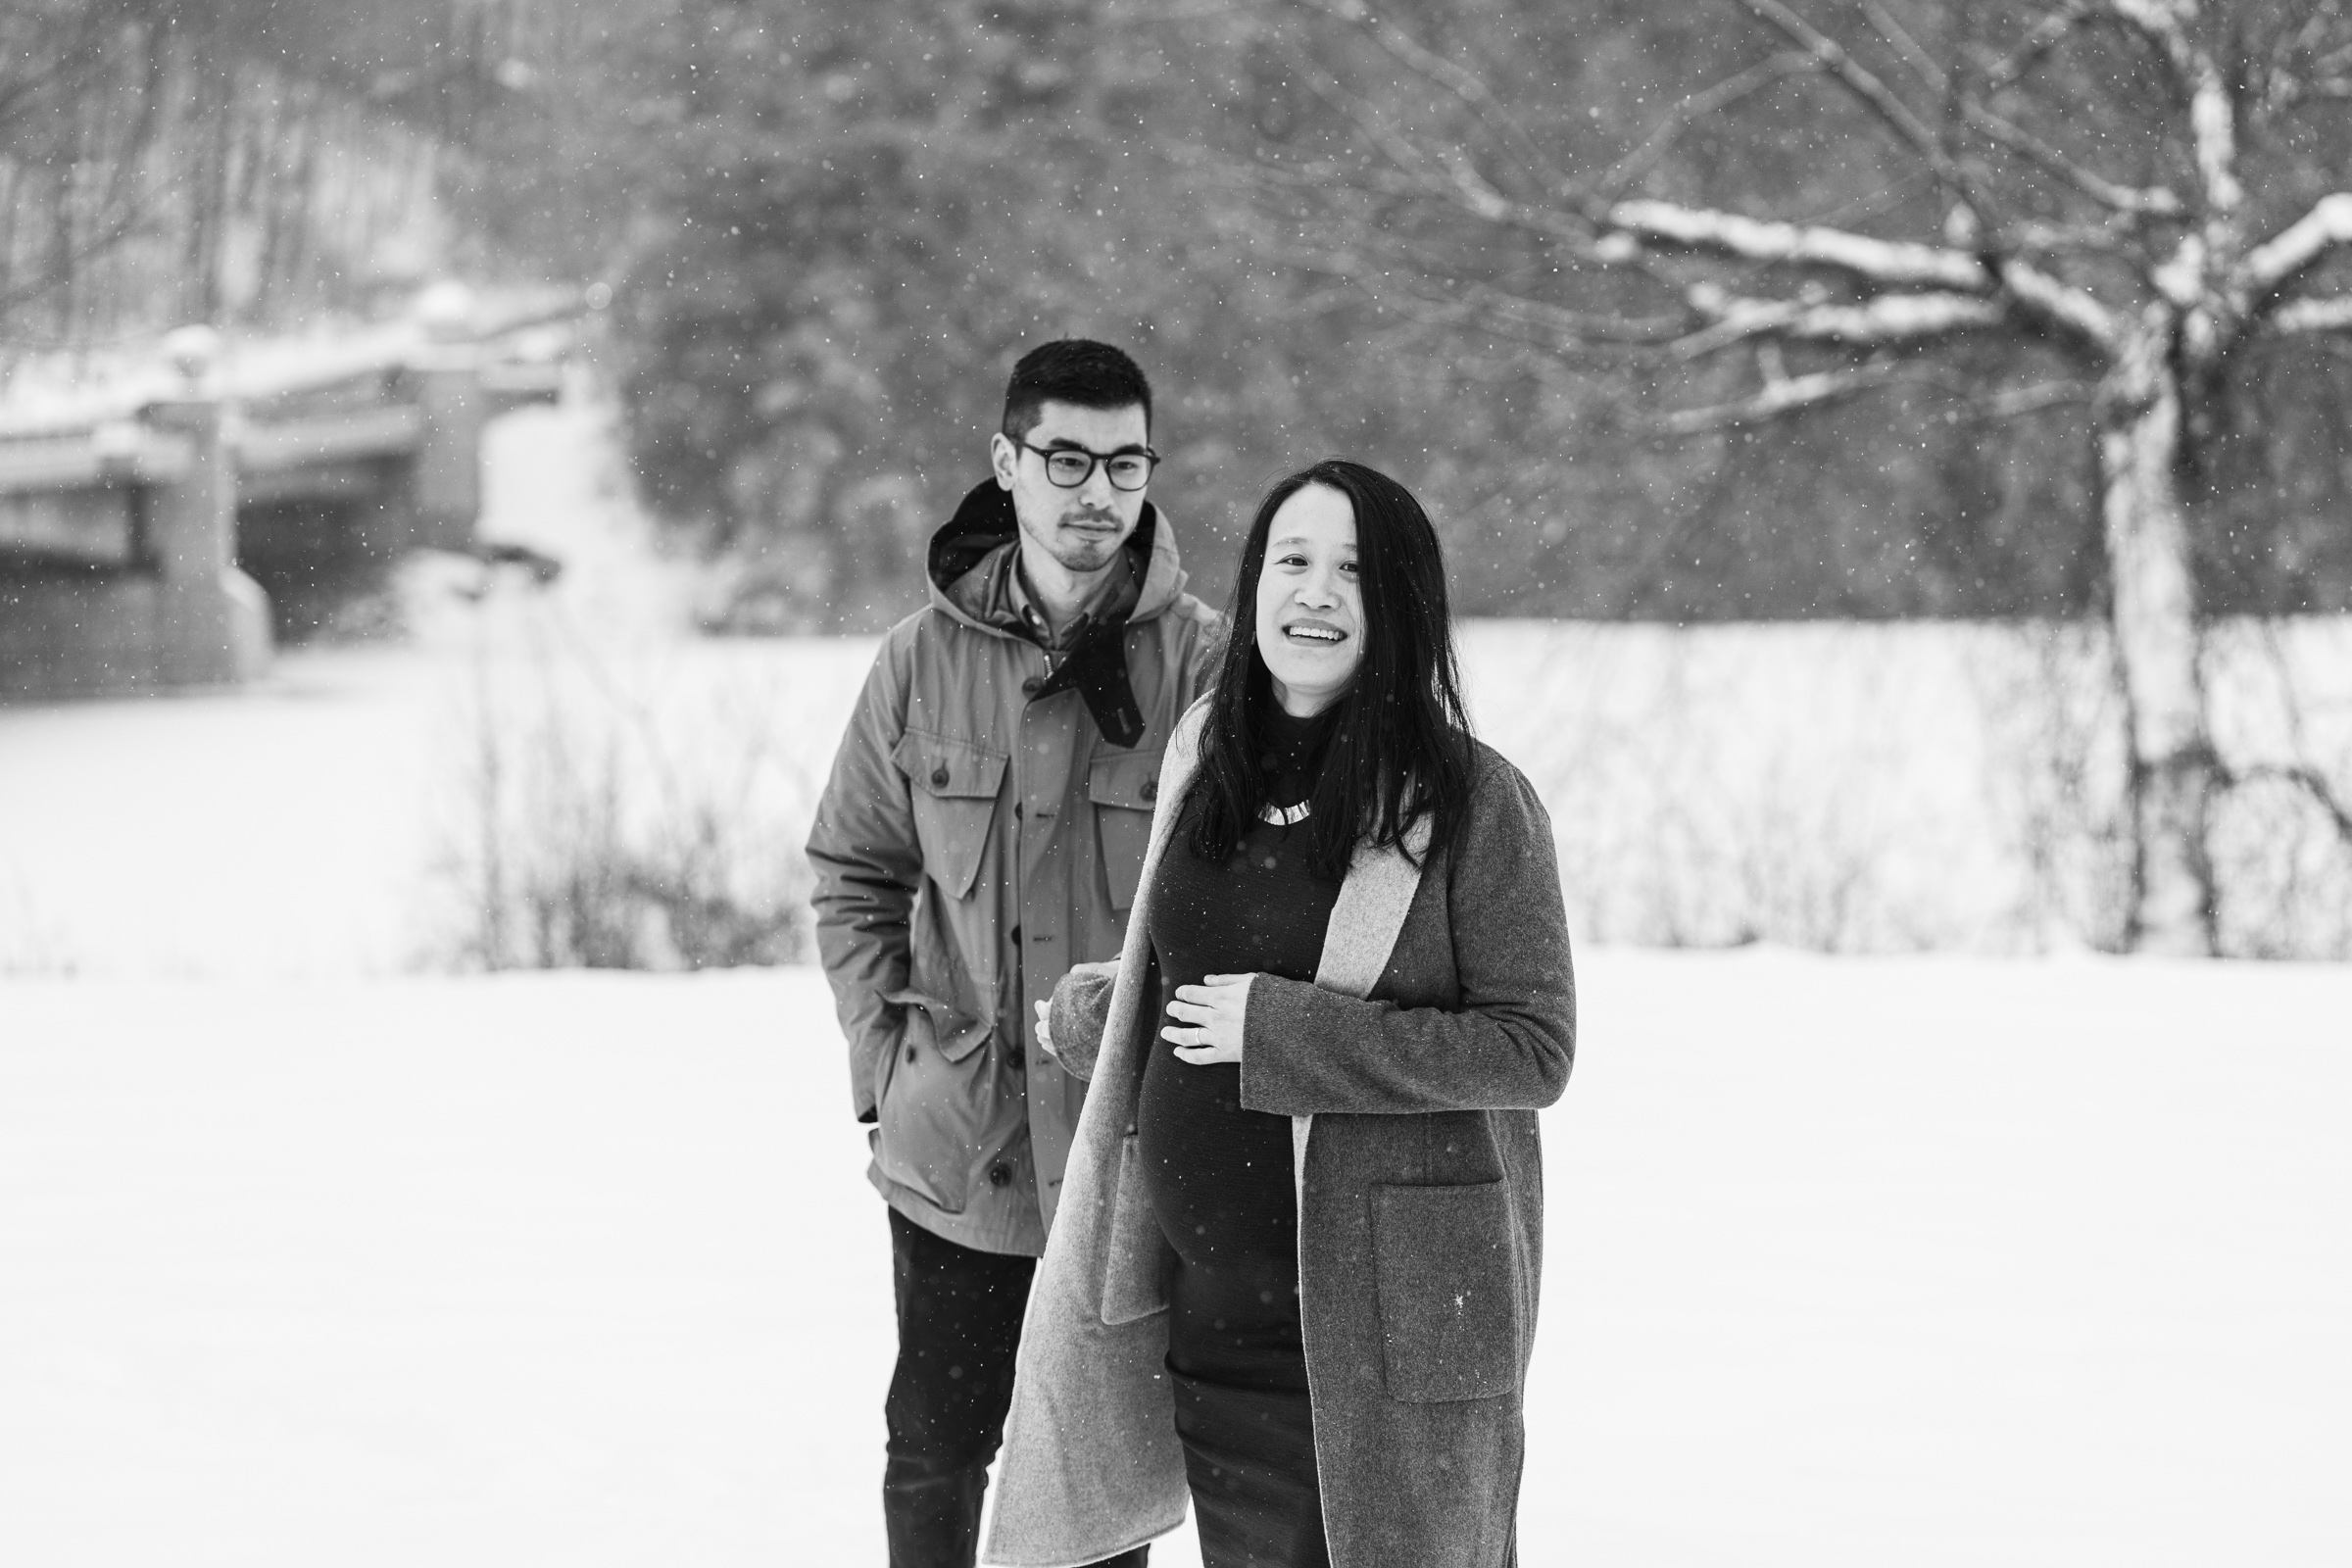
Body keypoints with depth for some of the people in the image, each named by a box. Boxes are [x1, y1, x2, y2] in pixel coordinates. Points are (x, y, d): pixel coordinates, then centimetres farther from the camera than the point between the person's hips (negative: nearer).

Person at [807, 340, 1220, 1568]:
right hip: (954, 1147, 2)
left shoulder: (1203, 666, -7)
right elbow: (854, 874, 10)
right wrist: (885, 1056, 1)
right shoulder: (926, 659, 2)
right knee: (933, 1457, 11)